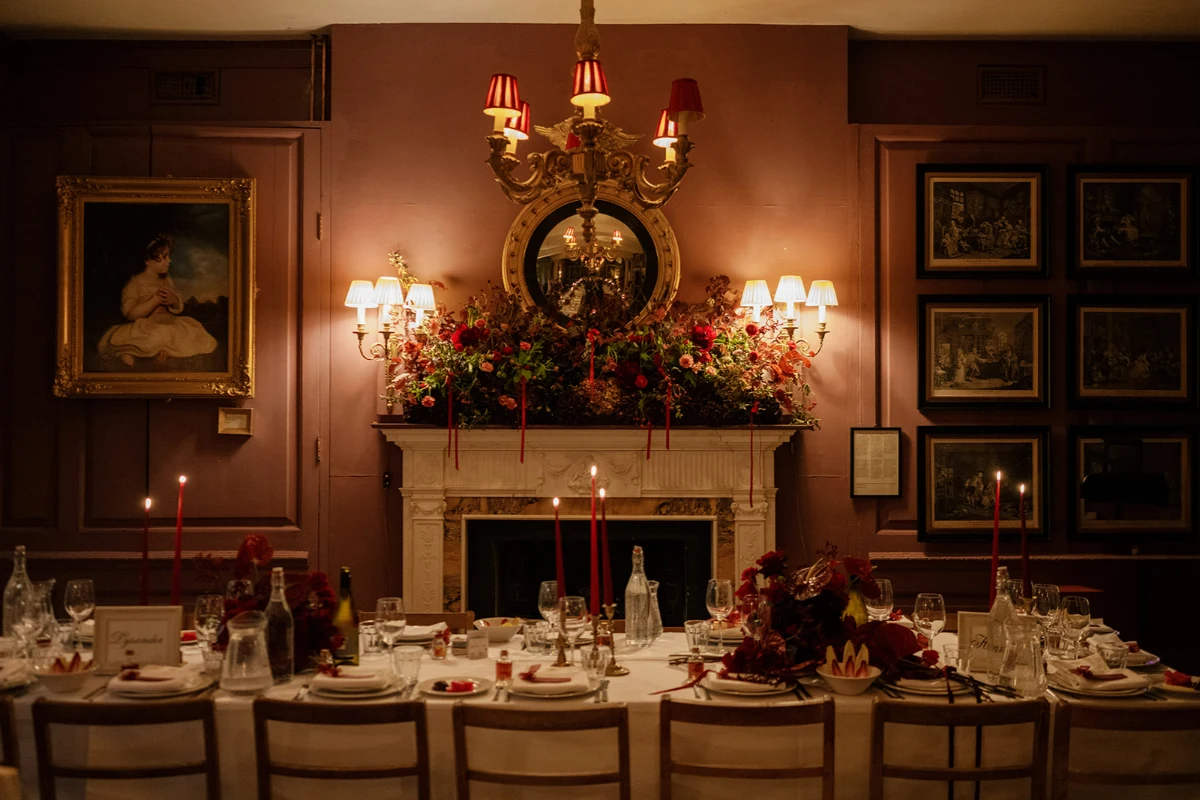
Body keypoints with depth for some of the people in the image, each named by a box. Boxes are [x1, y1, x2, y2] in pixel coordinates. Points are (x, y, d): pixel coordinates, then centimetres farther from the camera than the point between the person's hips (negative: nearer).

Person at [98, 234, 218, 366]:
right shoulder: (135, 284, -8)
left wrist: (173, 301, -12)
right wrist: (155, 300, -23)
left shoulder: (167, 280, 10)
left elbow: (179, 309, 13)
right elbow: (130, 314, -16)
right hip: (144, 329, -7)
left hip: (167, 325, 7)